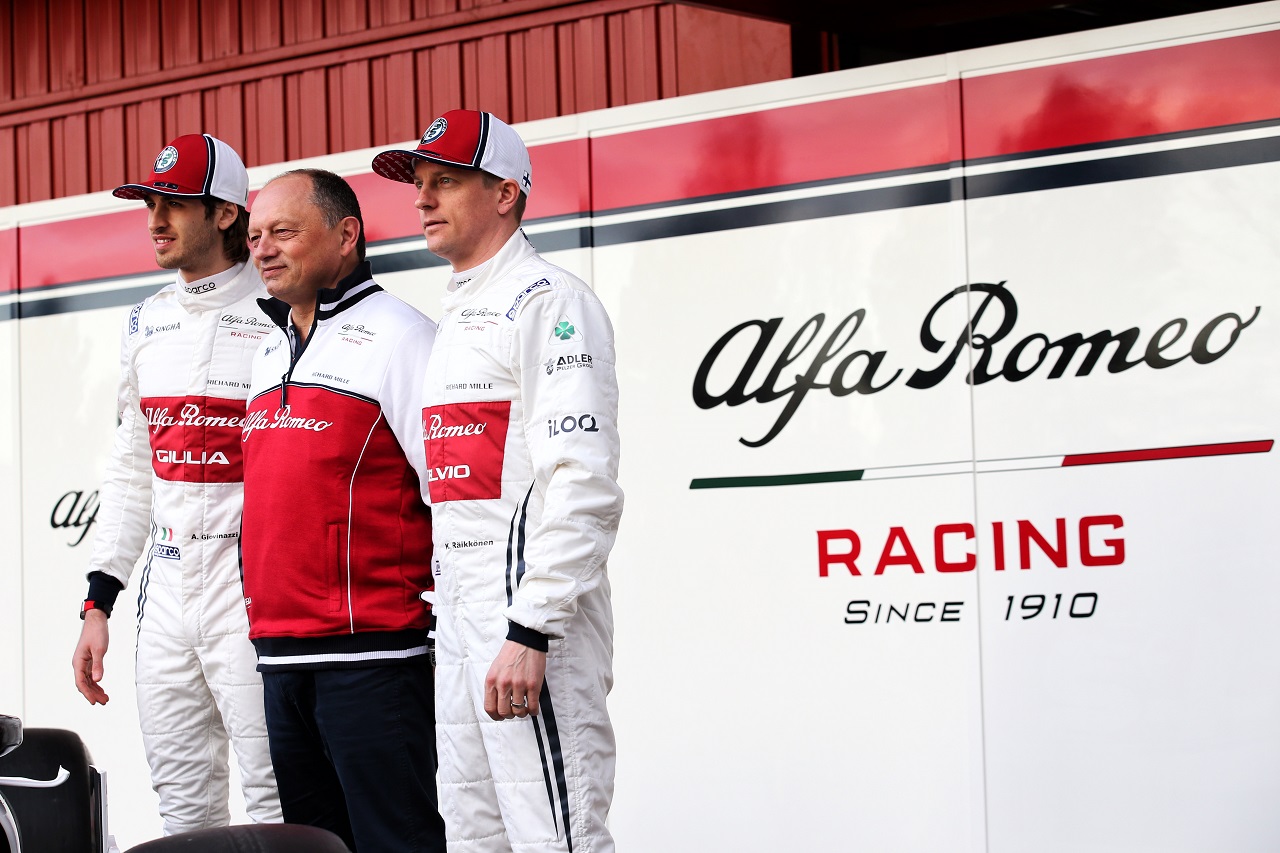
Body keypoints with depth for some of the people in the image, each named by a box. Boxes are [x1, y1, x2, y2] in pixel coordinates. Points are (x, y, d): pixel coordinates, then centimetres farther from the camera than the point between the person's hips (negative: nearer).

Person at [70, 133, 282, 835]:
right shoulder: (146, 324, 14)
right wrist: (99, 603, 16)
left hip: (254, 586, -7)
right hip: (167, 586, 7)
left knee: (277, 802, -7)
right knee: (183, 800, 11)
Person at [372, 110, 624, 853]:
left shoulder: (548, 302, -9)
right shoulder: (459, 317, 21)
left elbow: (584, 488, -19)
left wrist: (530, 633, -24)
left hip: (531, 609, -10)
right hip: (458, 619, 10)